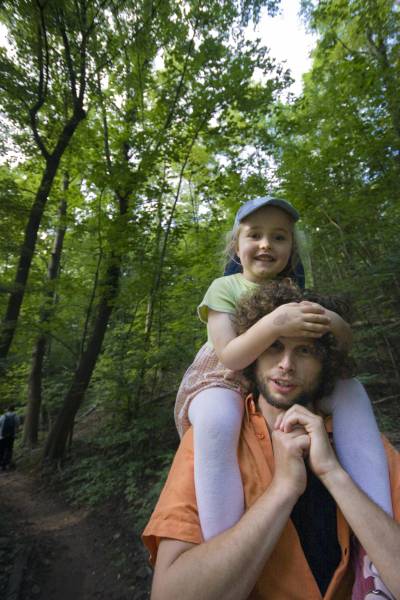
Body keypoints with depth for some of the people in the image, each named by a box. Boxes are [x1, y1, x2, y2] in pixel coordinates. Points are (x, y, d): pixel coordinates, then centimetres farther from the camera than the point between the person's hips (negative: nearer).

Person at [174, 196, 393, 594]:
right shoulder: (224, 287, -10)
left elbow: (346, 343, 0)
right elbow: (228, 358, -21)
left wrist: (333, 323, -25)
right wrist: (275, 323, -38)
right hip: (225, 380, -4)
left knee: (350, 391, -15)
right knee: (218, 418, -39)